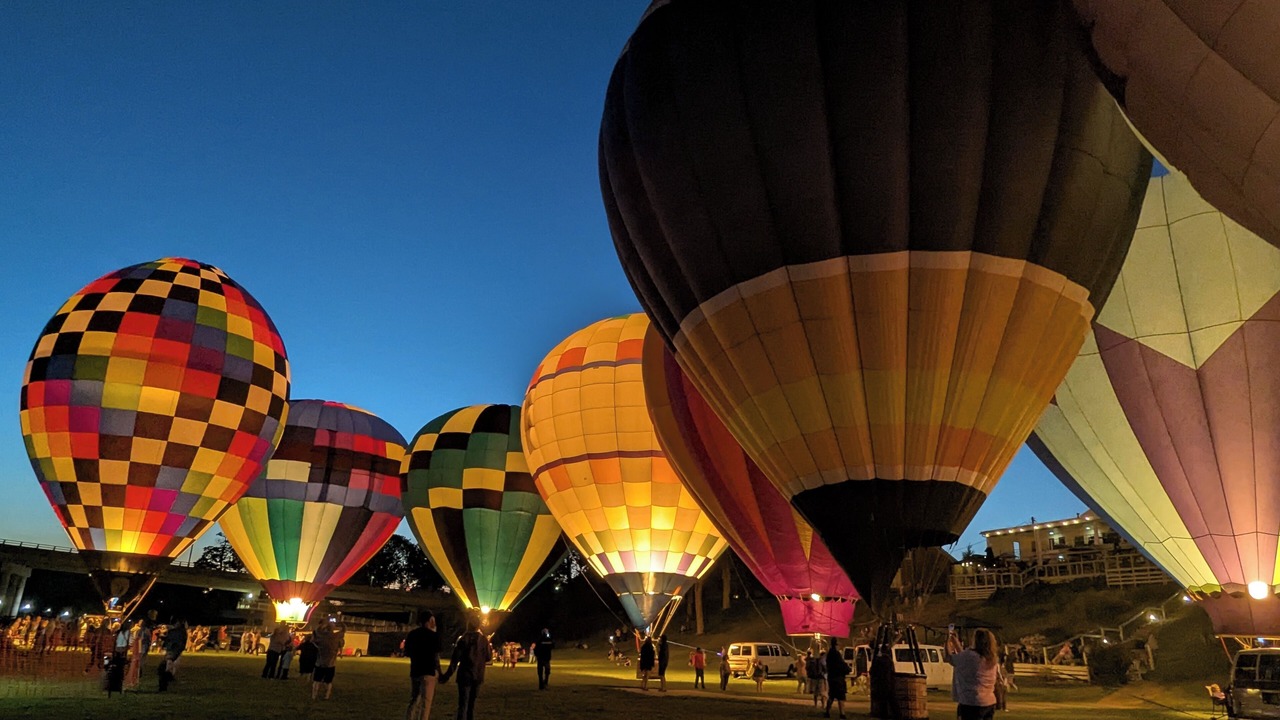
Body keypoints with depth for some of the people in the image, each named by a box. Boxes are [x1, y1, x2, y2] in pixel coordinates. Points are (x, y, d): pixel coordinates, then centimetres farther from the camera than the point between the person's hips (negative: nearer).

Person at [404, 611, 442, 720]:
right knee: (425, 703, -2)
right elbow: (436, 656, -11)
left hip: (414, 671, 6)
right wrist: (439, 672, -1)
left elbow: (407, 653, 13)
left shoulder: (411, 634, 6)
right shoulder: (433, 635, -10)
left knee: (413, 701, 16)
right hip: (428, 671, -6)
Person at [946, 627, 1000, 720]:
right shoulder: (993, 660, 9)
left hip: (972, 704, -8)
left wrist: (948, 639, 14)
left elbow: (948, 657, 0)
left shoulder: (969, 655, -16)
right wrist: (956, 643, 30)